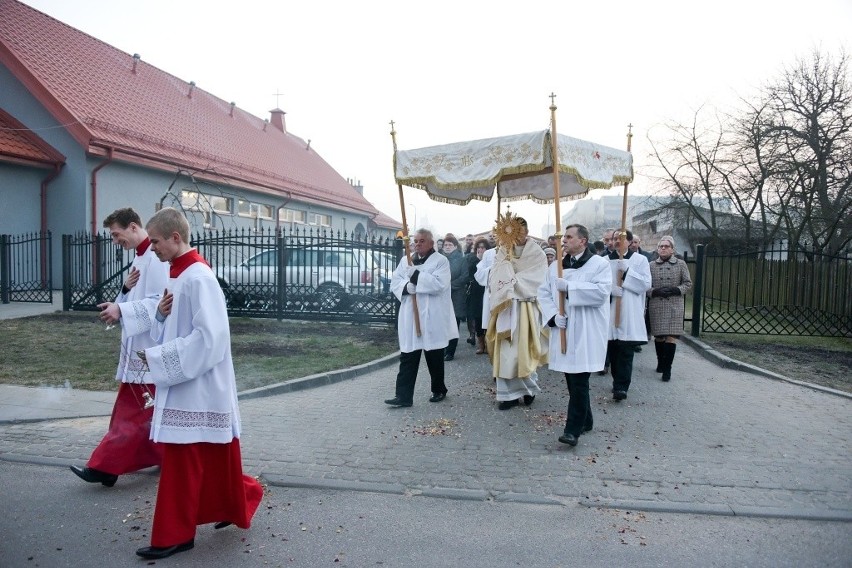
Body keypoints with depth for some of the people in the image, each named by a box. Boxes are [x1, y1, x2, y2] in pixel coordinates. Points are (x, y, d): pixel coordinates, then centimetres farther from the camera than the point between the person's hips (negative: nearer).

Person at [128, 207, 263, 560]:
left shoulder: (198, 278, -19)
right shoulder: (178, 275, 10)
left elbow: (207, 337, -25)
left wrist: (157, 357, -19)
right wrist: (161, 314, -4)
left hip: (196, 388, -9)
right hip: (182, 384, 9)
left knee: (181, 460, 1)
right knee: (210, 458, 19)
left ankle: (175, 535, 15)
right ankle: (235, 503, 36)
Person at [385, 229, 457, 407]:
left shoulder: (441, 261, -3)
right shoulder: (405, 261, 13)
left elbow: (439, 284, -17)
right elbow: (395, 282, 6)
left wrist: (416, 275, -18)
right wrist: (407, 286, -15)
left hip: (432, 318, -4)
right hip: (410, 317, 4)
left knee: (434, 358, 9)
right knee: (407, 358, 1)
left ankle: (439, 390, 28)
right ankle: (403, 396, 3)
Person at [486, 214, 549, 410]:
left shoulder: (537, 254, -2)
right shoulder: (502, 252, 6)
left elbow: (536, 281, -12)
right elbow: (495, 279, -2)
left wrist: (512, 281, -11)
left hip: (526, 309, -3)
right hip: (506, 308, 3)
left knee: (524, 350, 2)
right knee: (506, 351, 2)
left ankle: (529, 387, 25)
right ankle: (510, 393, 10)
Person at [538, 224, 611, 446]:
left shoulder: (600, 264, -4)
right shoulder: (556, 266, 11)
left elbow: (602, 291, -19)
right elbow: (543, 292, 8)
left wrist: (569, 287, -17)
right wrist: (553, 315, -8)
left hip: (587, 332, -6)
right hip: (564, 330, 6)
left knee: (579, 382, -7)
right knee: (571, 380, 13)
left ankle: (573, 429, -2)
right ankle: (585, 420, 29)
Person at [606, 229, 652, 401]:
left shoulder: (640, 260, 3)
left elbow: (646, 284, -6)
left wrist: (627, 271, -14)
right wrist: (609, 289, -15)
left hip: (630, 313, -3)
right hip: (610, 312, 3)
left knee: (625, 352, -6)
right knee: (613, 351, 9)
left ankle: (621, 386, -6)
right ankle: (619, 382, 24)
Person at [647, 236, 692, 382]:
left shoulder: (680, 264, 6)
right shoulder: (651, 265, 8)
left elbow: (688, 283, 5)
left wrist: (674, 290, -12)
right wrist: (655, 292, -13)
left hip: (674, 306, -1)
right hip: (656, 307, 1)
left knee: (671, 337, -8)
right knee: (658, 336, 9)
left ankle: (667, 369, -3)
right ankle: (661, 363, 27)